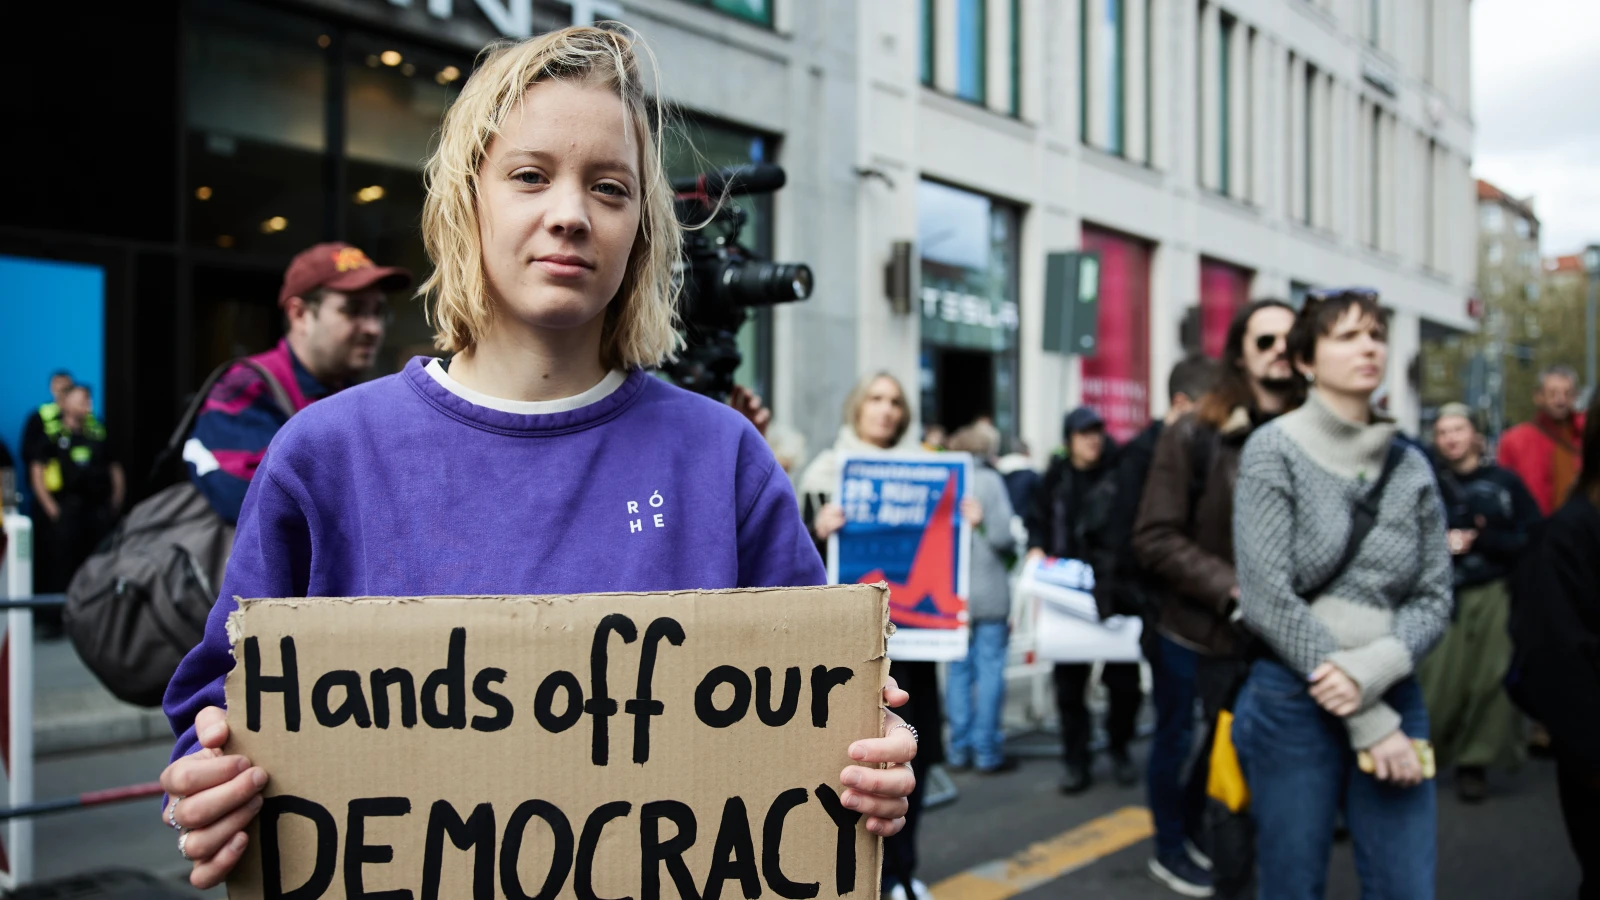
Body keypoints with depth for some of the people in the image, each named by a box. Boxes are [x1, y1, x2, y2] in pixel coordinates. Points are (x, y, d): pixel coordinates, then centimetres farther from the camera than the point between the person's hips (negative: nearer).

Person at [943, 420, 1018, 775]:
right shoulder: (990, 480, -9)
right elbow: (1003, 536, -13)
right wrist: (1011, 551, 7)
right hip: (989, 593, -4)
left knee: (958, 670, 11)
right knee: (990, 670, 2)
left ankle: (960, 748, 15)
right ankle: (987, 752, 5)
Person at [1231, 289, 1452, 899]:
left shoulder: (1411, 467, 7)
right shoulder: (1274, 449, -6)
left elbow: (1433, 598, 5)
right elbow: (1268, 599, -12)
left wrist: (1372, 671, -16)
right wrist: (1366, 719, -12)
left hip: (1393, 695, 4)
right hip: (1294, 699, -4)